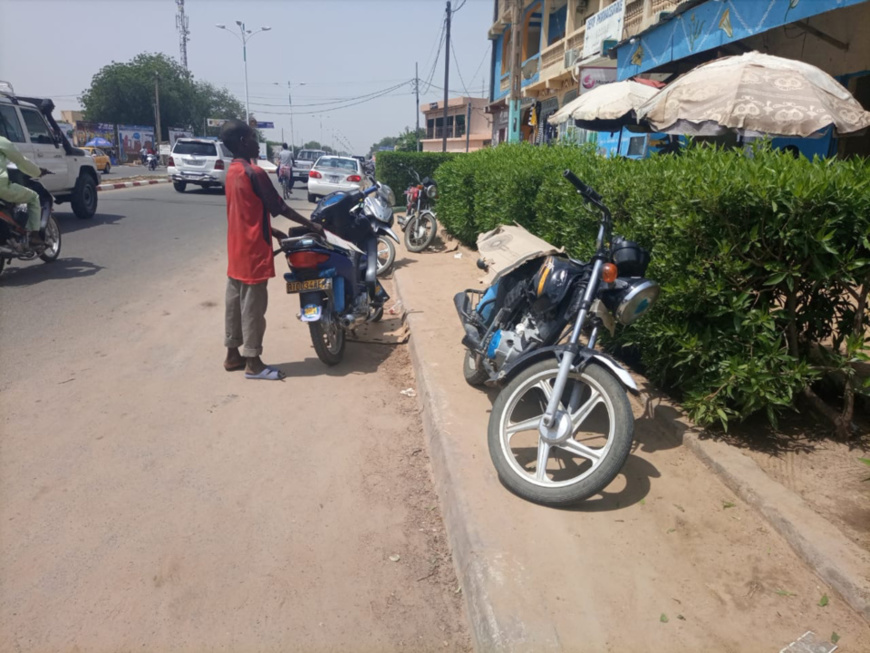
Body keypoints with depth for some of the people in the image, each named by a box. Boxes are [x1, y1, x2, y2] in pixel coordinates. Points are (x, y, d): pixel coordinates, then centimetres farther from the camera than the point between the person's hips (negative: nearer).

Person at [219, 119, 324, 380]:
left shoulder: (232, 172, 11)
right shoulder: (254, 172, -17)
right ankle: (253, 363, 5)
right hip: (253, 250, -9)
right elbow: (278, 207, -15)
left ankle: (233, 355, 24)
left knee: (235, 302, 14)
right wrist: (311, 225, -7)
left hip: (236, 248, 9)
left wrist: (272, 231, 21)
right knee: (253, 306, -2)